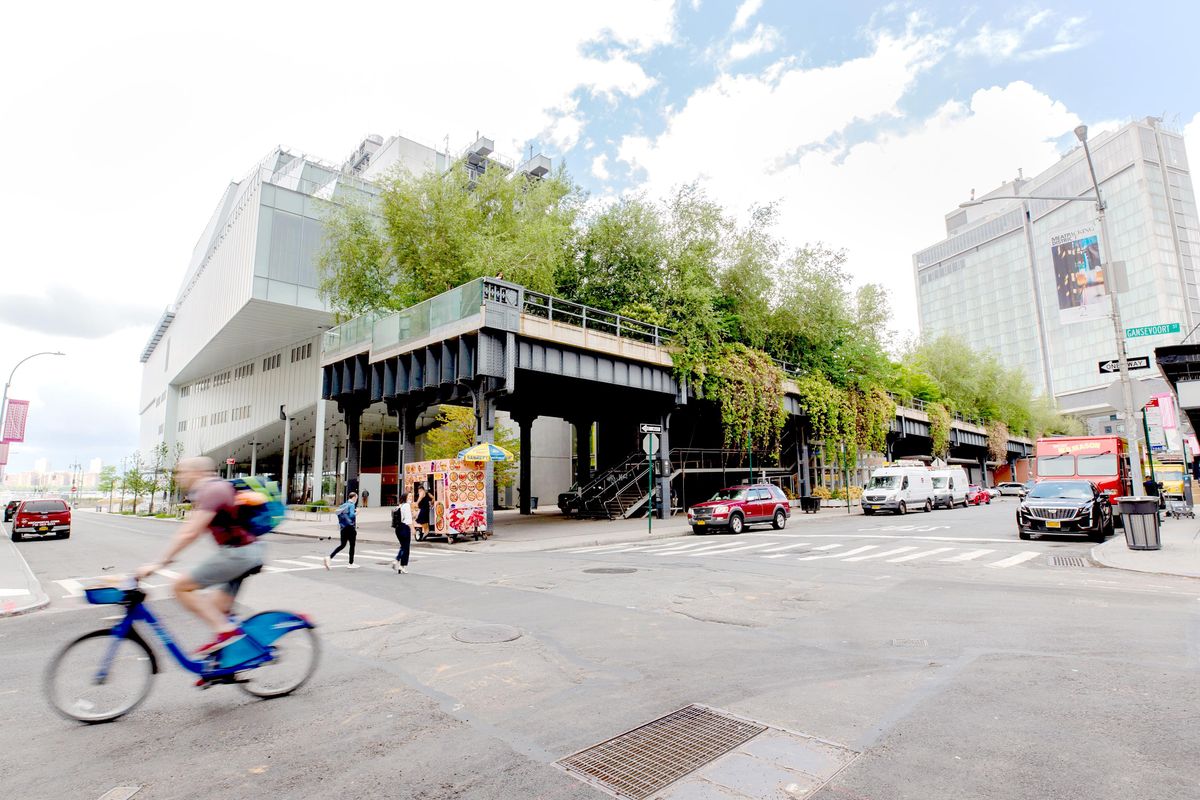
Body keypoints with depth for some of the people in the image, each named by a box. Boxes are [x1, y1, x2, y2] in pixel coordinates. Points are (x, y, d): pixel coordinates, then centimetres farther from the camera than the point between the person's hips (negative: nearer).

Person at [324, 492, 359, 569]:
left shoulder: (343, 505, 12)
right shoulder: (352, 505, -11)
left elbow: (339, 514, 16)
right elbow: (351, 515, -24)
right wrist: (356, 513, -6)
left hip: (343, 528, 7)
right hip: (350, 528, -7)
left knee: (342, 545, 12)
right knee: (352, 545, 5)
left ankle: (329, 557, -5)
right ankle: (351, 564, 12)